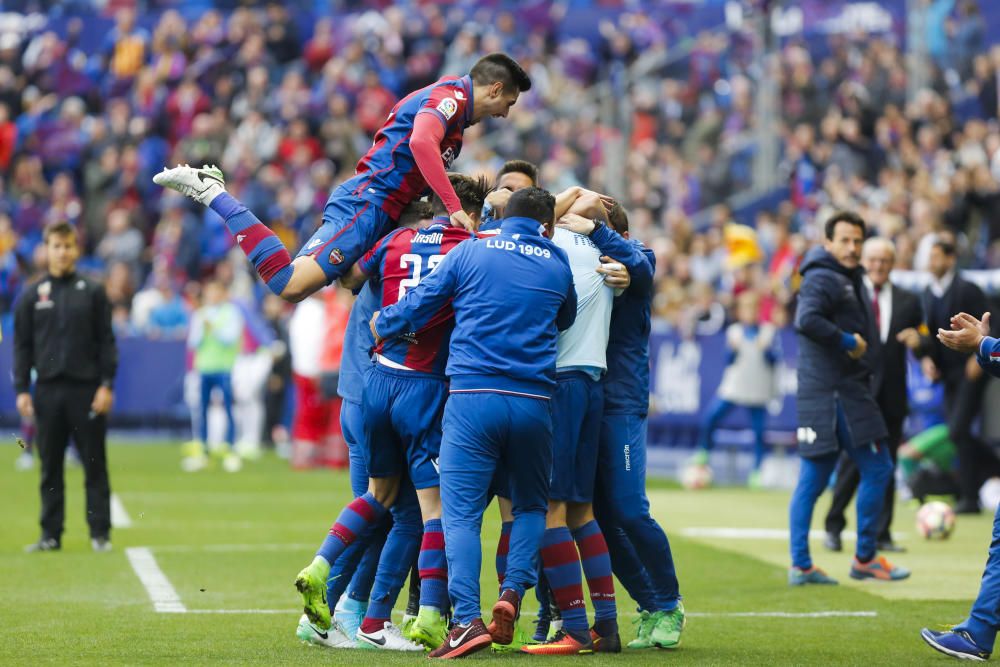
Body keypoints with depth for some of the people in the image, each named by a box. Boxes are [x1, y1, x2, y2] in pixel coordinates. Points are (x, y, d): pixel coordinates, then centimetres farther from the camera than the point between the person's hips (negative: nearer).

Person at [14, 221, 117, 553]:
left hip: (86, 389, -2)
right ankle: (50, 534, 10)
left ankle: (100, 533, 4)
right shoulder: (32, 295, 8)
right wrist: (21, 390, 0)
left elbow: (107, 342, 3)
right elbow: (22, 346, 8)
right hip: (48, 390, 2)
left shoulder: (93, 292, 4)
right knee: (50, 466, 5)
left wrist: (107, 385, -6)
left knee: (95, 465, 0)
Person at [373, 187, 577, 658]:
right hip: (533, 402, 2)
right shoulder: (558, 265, 11)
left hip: (473, 395, -2)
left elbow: (419, 304, 9)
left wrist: (381, 324, 28)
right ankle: (512, 593, -2)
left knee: (460, 513, -3)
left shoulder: (470, 252, 6)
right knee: (531, 505, 20)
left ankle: (468, 619, -17)